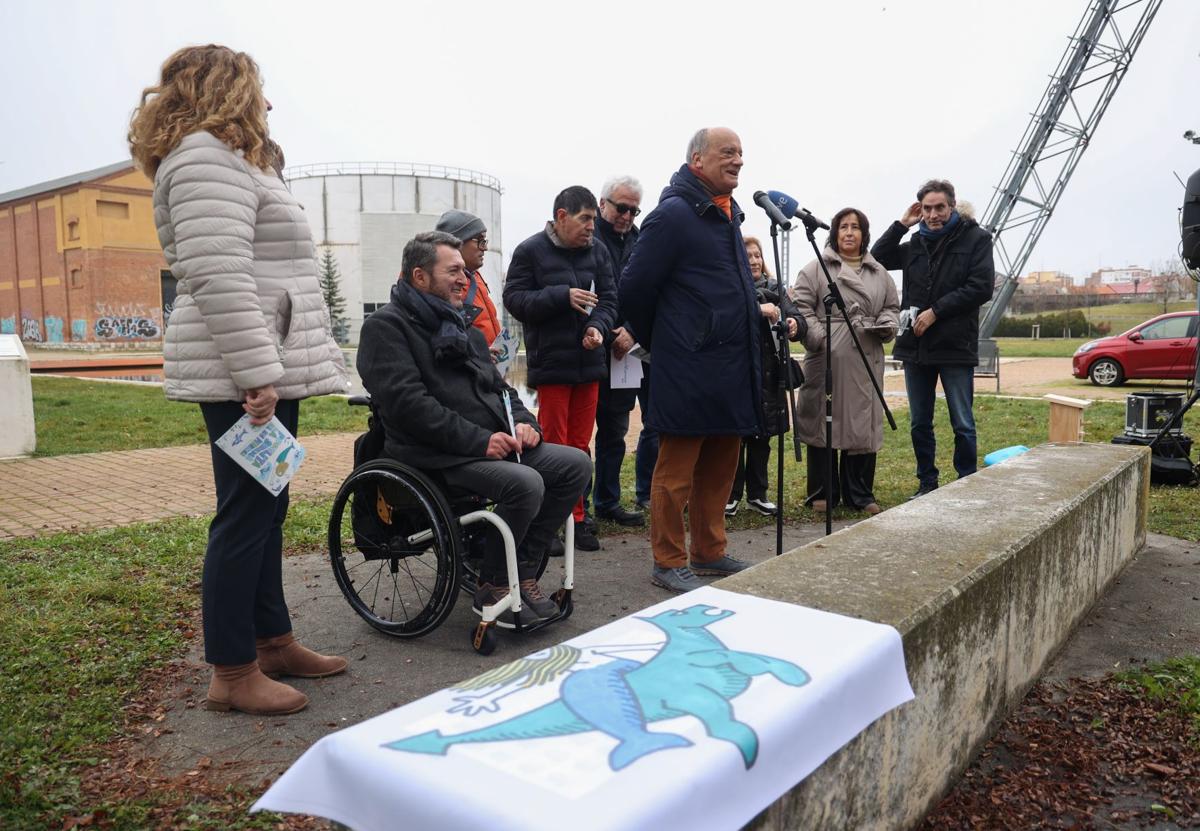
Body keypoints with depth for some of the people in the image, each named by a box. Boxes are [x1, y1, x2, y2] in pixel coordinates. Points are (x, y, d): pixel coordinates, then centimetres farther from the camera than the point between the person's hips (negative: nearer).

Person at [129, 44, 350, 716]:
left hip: (267, 367, 11)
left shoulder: (227, 160, 26)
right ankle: (233, 674, 5)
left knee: (266, 509, 14)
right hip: (244, 376, -11)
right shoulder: (206, 158, -9)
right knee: (245, 515, -5)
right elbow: (218, 277, -22)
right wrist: (256, 375, -26)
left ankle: (273, 641, 25)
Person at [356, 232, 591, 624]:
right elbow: (407, 403, -18)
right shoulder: (386, 326, -5)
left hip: (494, 442, 9)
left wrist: (524, 422, 1)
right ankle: (492, 588, -7)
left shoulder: (461, 327, 22)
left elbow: (498, 385, 24)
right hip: (437, 456, -9)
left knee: (576, 464, -5)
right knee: (526, 483, -30)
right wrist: (478, 440, -21)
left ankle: (523, 571, 2)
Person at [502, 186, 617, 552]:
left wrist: (598, 326, -14)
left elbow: (608, 299, 8)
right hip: (550, 363, -4)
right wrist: (563, 296, -19)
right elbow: (514, 299, -9)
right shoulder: (530, 251, -5)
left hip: (589, 362, 5)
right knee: (553, 446, -1)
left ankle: (576, 519, 21)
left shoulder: (598, 251, 7)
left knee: (580, 445, 10)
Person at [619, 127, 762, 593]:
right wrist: (656, 341, 2)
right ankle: (668, 564, 11)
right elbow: (634, 289, -10)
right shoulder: (674, 214, -11)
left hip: (731, 370, 9)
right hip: (688, 371, -9)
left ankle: (709, 552, 27)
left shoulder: (728, 214, 17)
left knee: (719, 468, 15)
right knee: (676, 472, 0)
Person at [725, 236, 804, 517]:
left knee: (762, 434, 9)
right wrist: (758, 310, -29)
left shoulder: (774, 288, 13)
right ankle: (732, 494, 12)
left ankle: (757, 494, 19)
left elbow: (796, 317, 1)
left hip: (767, 372, 4)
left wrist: (794, 324, -21)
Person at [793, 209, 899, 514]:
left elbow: (892, 307, 23)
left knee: (862, 424, 6)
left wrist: (887, 325, 2)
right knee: (824, 421, 1)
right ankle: (822, 493, 12)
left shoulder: (879, 273, 17)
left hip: (866, 362, 4)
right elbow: (802, 308, -3)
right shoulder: (816, 269, 4)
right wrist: (819, 338, -15)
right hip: (825, 359, -4)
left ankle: (860, 495, 16)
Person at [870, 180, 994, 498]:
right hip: (915, 345, 5)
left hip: (956, 347, -5)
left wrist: (936, 311, -13)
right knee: (920, 423, 11)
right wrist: (901, 224, 4)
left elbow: (981, 288, -10)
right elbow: (877, 259, 11)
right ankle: (927, 483, 22)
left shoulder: (976, 238, -1)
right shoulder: (916, 243, 13)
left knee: (963, 424, 3)